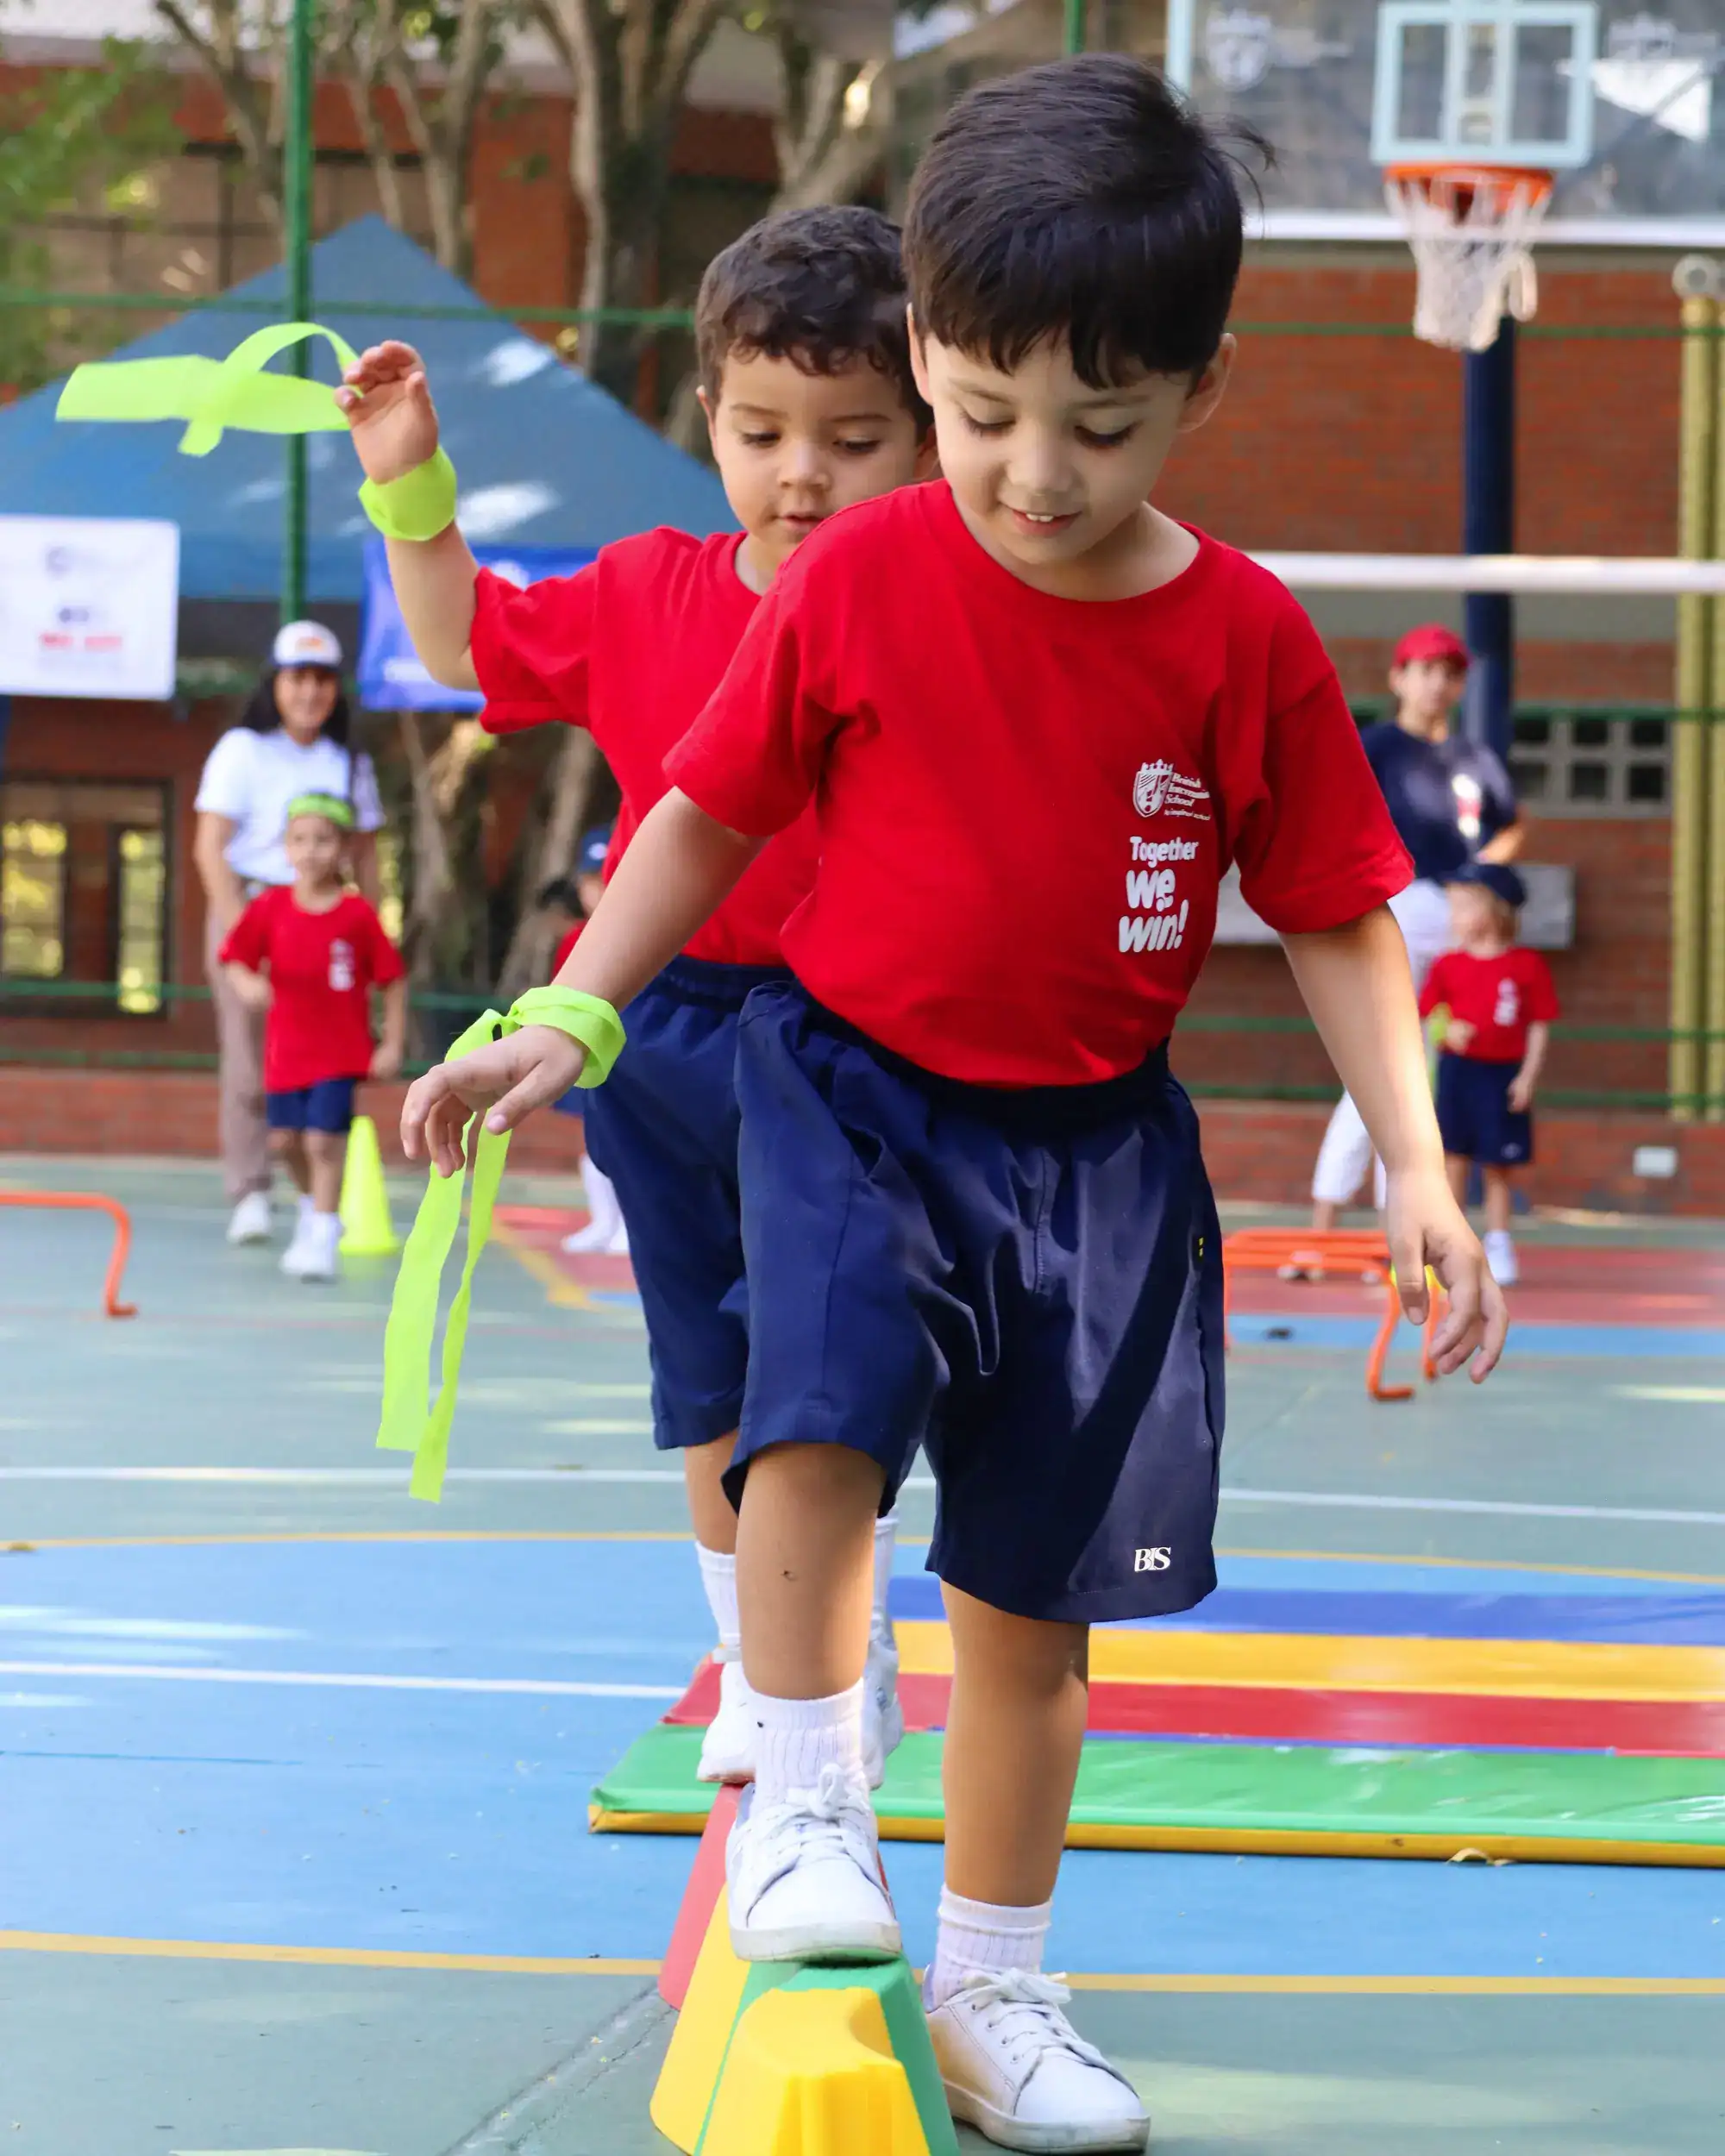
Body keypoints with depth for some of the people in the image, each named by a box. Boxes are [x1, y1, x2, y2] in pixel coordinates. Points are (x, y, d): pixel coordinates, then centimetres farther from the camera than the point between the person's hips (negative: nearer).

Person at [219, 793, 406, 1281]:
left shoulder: (358, 915, -10)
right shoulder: (270, 907, -3)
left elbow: (392, 980, -3)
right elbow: (236, 960, 0)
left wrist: (393, 1044, -5)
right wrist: (247, 985, -23)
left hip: (340, 1052, -4)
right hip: (287, 1048, 4)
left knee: (324, 1141, -11)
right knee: (284, 1140, 13)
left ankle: (322, 1239, -4)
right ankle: (313, 1203, 39)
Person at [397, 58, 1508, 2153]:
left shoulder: (1247, 642, -9)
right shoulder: (860, 580, -10)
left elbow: (1336, 920, -1)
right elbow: (709, 814, 1)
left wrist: (1417, 1171, -7)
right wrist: (560, 1021, -7)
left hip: (1096, 1139, 1)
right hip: (850, 1083, -1)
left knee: (1035, 1582, 7)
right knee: (825, 1405, -30)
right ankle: (800, 1807, -12)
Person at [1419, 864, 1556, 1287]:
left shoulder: (1528, 965, -3)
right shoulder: (1449, 964, 2)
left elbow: (1540, 1026, 0)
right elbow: (1427, 1014, 4)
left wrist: (1528, 1077, -6)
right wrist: (1447, 1031, -17)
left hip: (1503, 1076, -1)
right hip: (1457, 1072, 1)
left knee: (1499, 1168, 7)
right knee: (1453, 1160, 3)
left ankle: (1498, 1249, 17)